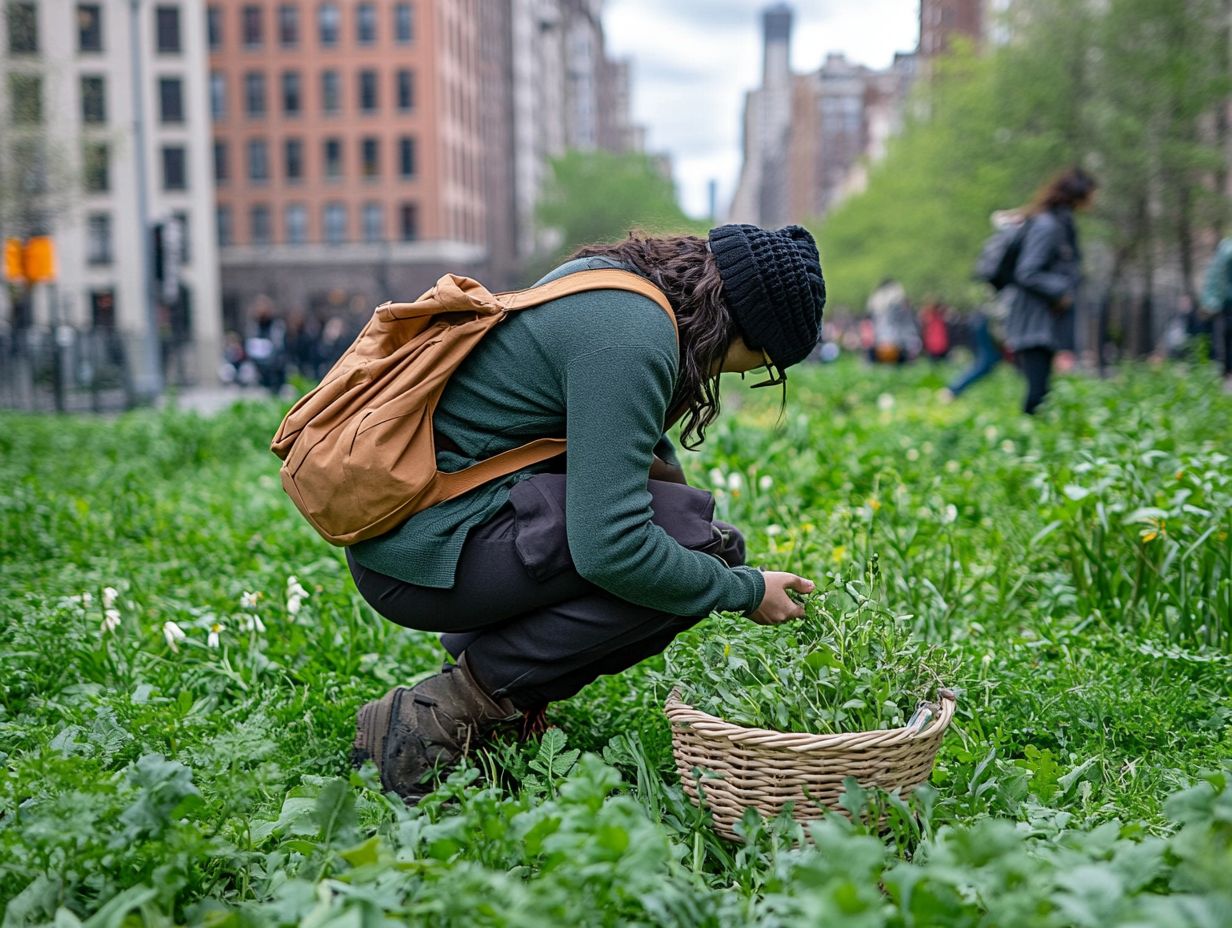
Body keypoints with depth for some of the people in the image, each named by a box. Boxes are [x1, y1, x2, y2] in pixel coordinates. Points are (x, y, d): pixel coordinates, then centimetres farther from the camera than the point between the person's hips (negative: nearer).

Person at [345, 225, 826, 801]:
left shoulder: (612, 277, 11)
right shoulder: (632, 339, -20)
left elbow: (637, 429, 29)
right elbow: (609, 547, -24)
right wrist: (744, 590, -10)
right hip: (421, 554, -10)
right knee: (697, 542, -14)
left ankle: (470, 660, 12)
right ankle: (445, 716, -9)